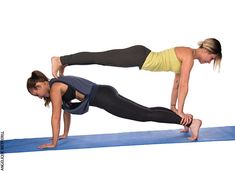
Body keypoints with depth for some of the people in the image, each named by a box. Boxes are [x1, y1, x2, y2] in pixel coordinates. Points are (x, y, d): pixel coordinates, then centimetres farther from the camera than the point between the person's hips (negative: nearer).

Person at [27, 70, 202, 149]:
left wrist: (53, 142, -3)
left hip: (105, 98, -9)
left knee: (146, 115, -12)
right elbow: (66, 109, 31)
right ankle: (184, 117, 16)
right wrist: (65, 134, 35)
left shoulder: (54, 88, -7)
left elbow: (56, 116, -9)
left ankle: (191, 122, -16)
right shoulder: (58, 85, 21)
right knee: (146, 111, 13)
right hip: (106, 94, 9)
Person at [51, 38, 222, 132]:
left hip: (141, 56, 8)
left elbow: (177, 83, 20)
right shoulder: (189, 56, -15)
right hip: (140, 57, -8)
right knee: (99, 58, -2)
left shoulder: (187, 55, 13)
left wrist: (173, 106, 21)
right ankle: (60, 60, 6)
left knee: (100, 59, 14)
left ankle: (64, 62, 25)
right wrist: (180, 110, -14)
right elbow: (184, 85, -18)